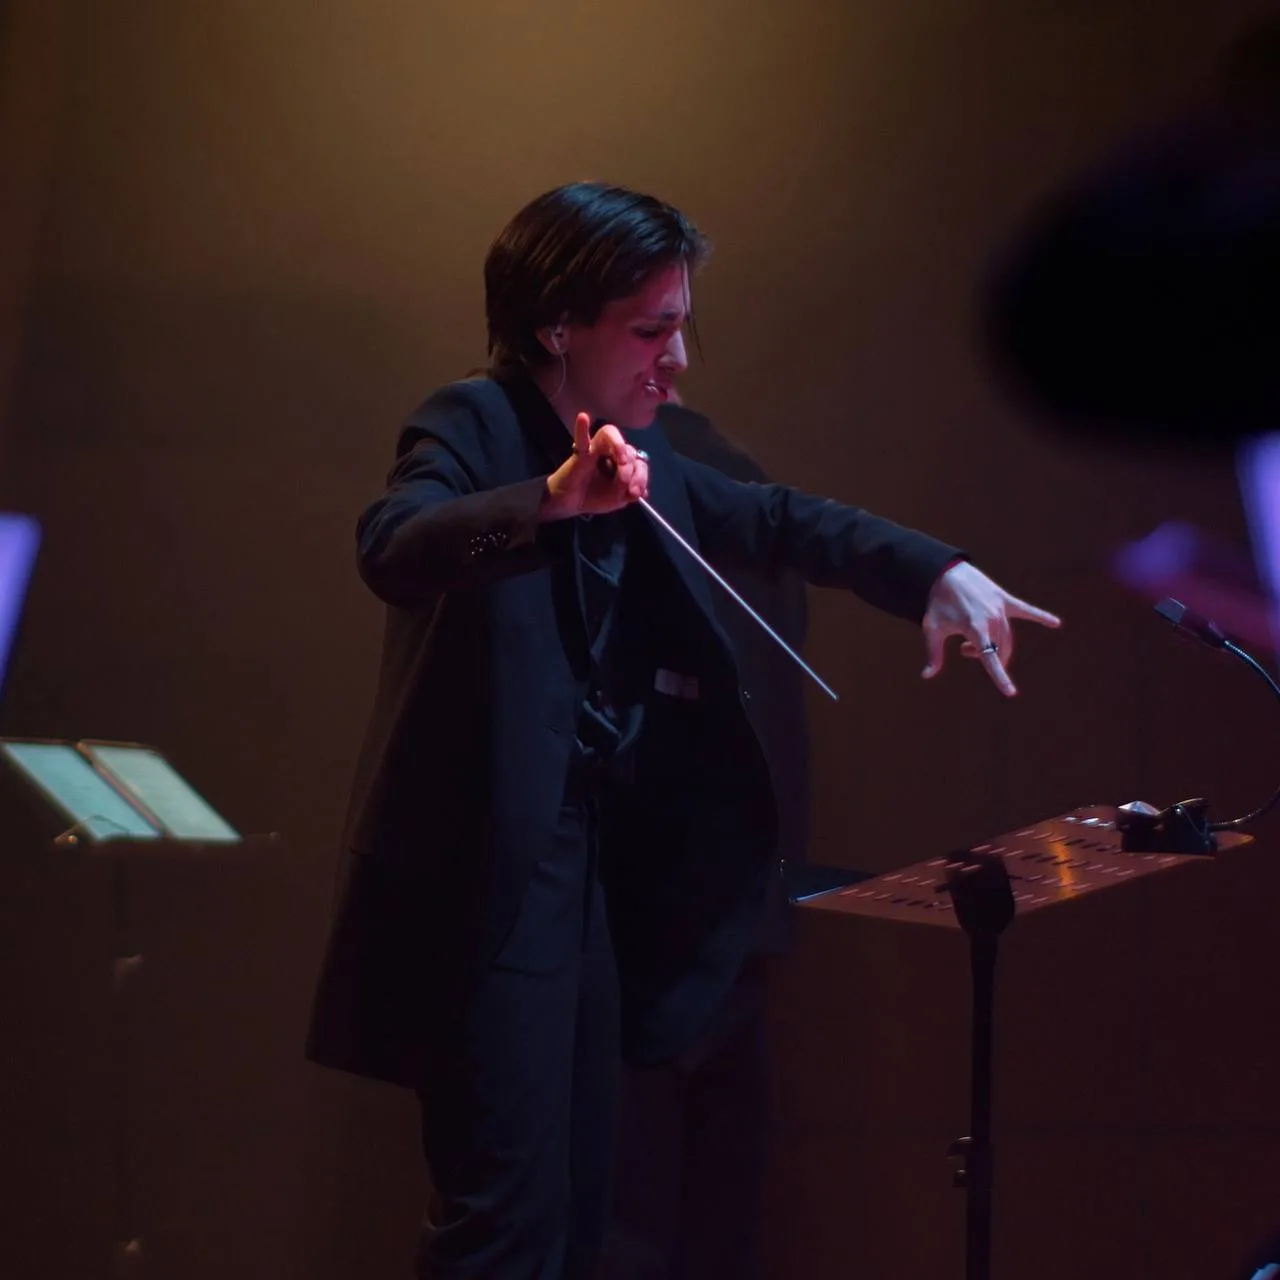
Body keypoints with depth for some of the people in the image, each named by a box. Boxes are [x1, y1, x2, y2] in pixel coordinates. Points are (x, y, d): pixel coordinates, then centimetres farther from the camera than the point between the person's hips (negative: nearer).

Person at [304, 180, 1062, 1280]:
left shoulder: (637, 465, 13)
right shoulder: (475, 426, -10)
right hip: (488, 885, -9)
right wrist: (552, 500, -45)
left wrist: (935, 572, 3)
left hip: (595, 873, 9)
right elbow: (392, 549, -28)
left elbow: (781, 522, 20)